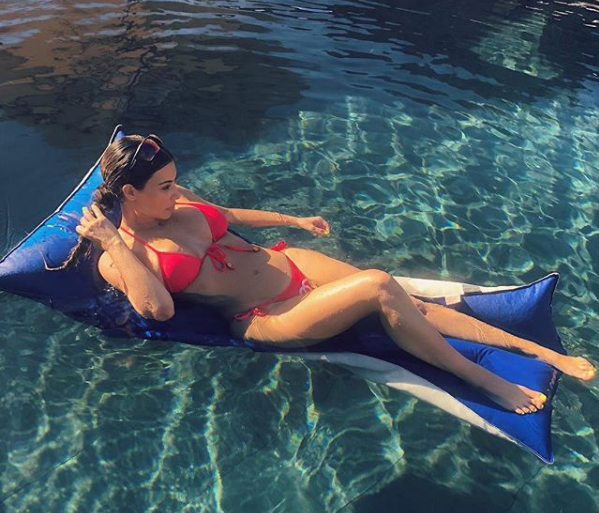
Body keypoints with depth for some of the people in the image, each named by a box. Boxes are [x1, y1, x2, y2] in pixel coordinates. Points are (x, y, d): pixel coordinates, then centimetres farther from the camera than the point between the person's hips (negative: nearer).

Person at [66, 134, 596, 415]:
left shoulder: (175, 199, 9)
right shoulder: (116, 260, -6)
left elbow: (228, 214, 23)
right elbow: (159, 307, -23)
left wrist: (296, 220, 25)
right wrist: (114, 243, -19)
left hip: (287, 262, 7)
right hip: (264, 320, -7)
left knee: (415, 306, -3)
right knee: (379, 286, -26)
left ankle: (546, 354, 9)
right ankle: (489, 382, -6)